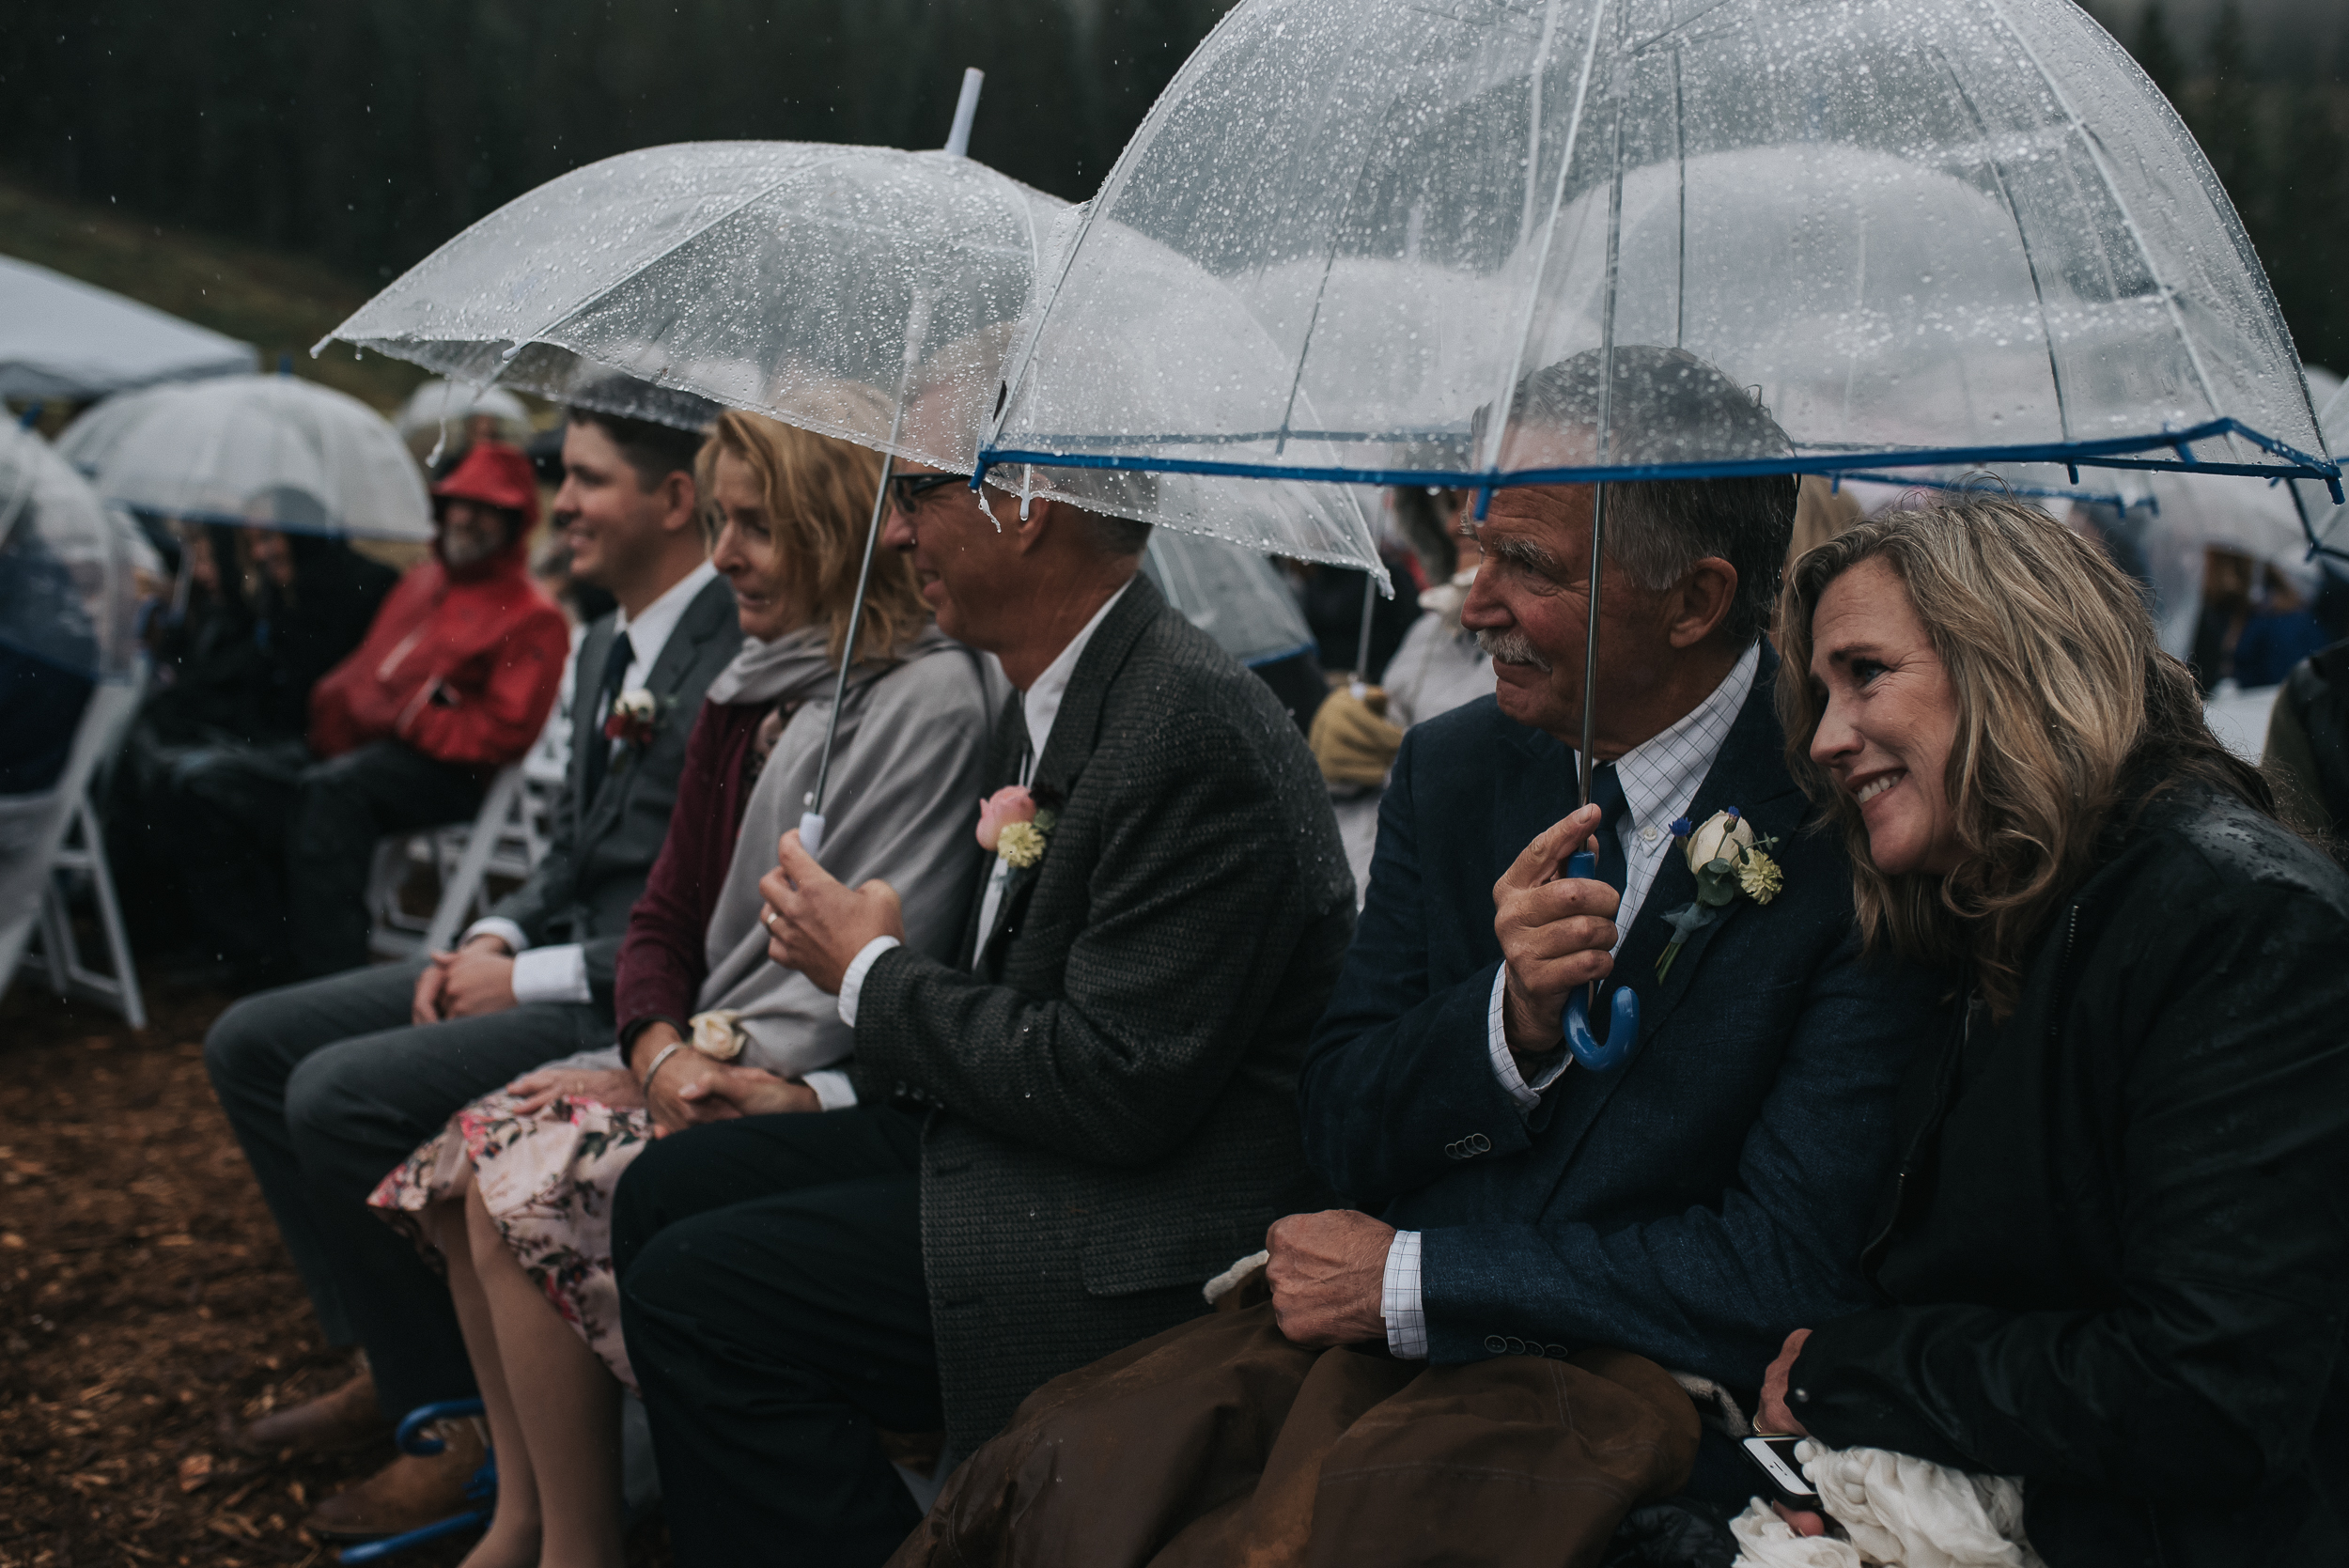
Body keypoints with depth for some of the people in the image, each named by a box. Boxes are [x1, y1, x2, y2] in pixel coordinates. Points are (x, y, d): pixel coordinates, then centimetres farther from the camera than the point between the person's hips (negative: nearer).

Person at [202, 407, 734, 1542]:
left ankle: (465, 1417, -5)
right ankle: (391, 1362, 16)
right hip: (555, 959, 11)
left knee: (343, 1095, -23)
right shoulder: (606, 648, 12)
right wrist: (499, 938, 3)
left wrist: (536, 978, -17)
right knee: (253, 1044, 8)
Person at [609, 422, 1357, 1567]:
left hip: (1148, 1240, -10)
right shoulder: (1050, 698, 8)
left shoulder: (1194, 726, -23)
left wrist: (871, 972, -12)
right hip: (1018, 1129, 10)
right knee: (664, 1192, 9)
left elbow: (1114, 1088, -25)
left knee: (691, 1291, -15)